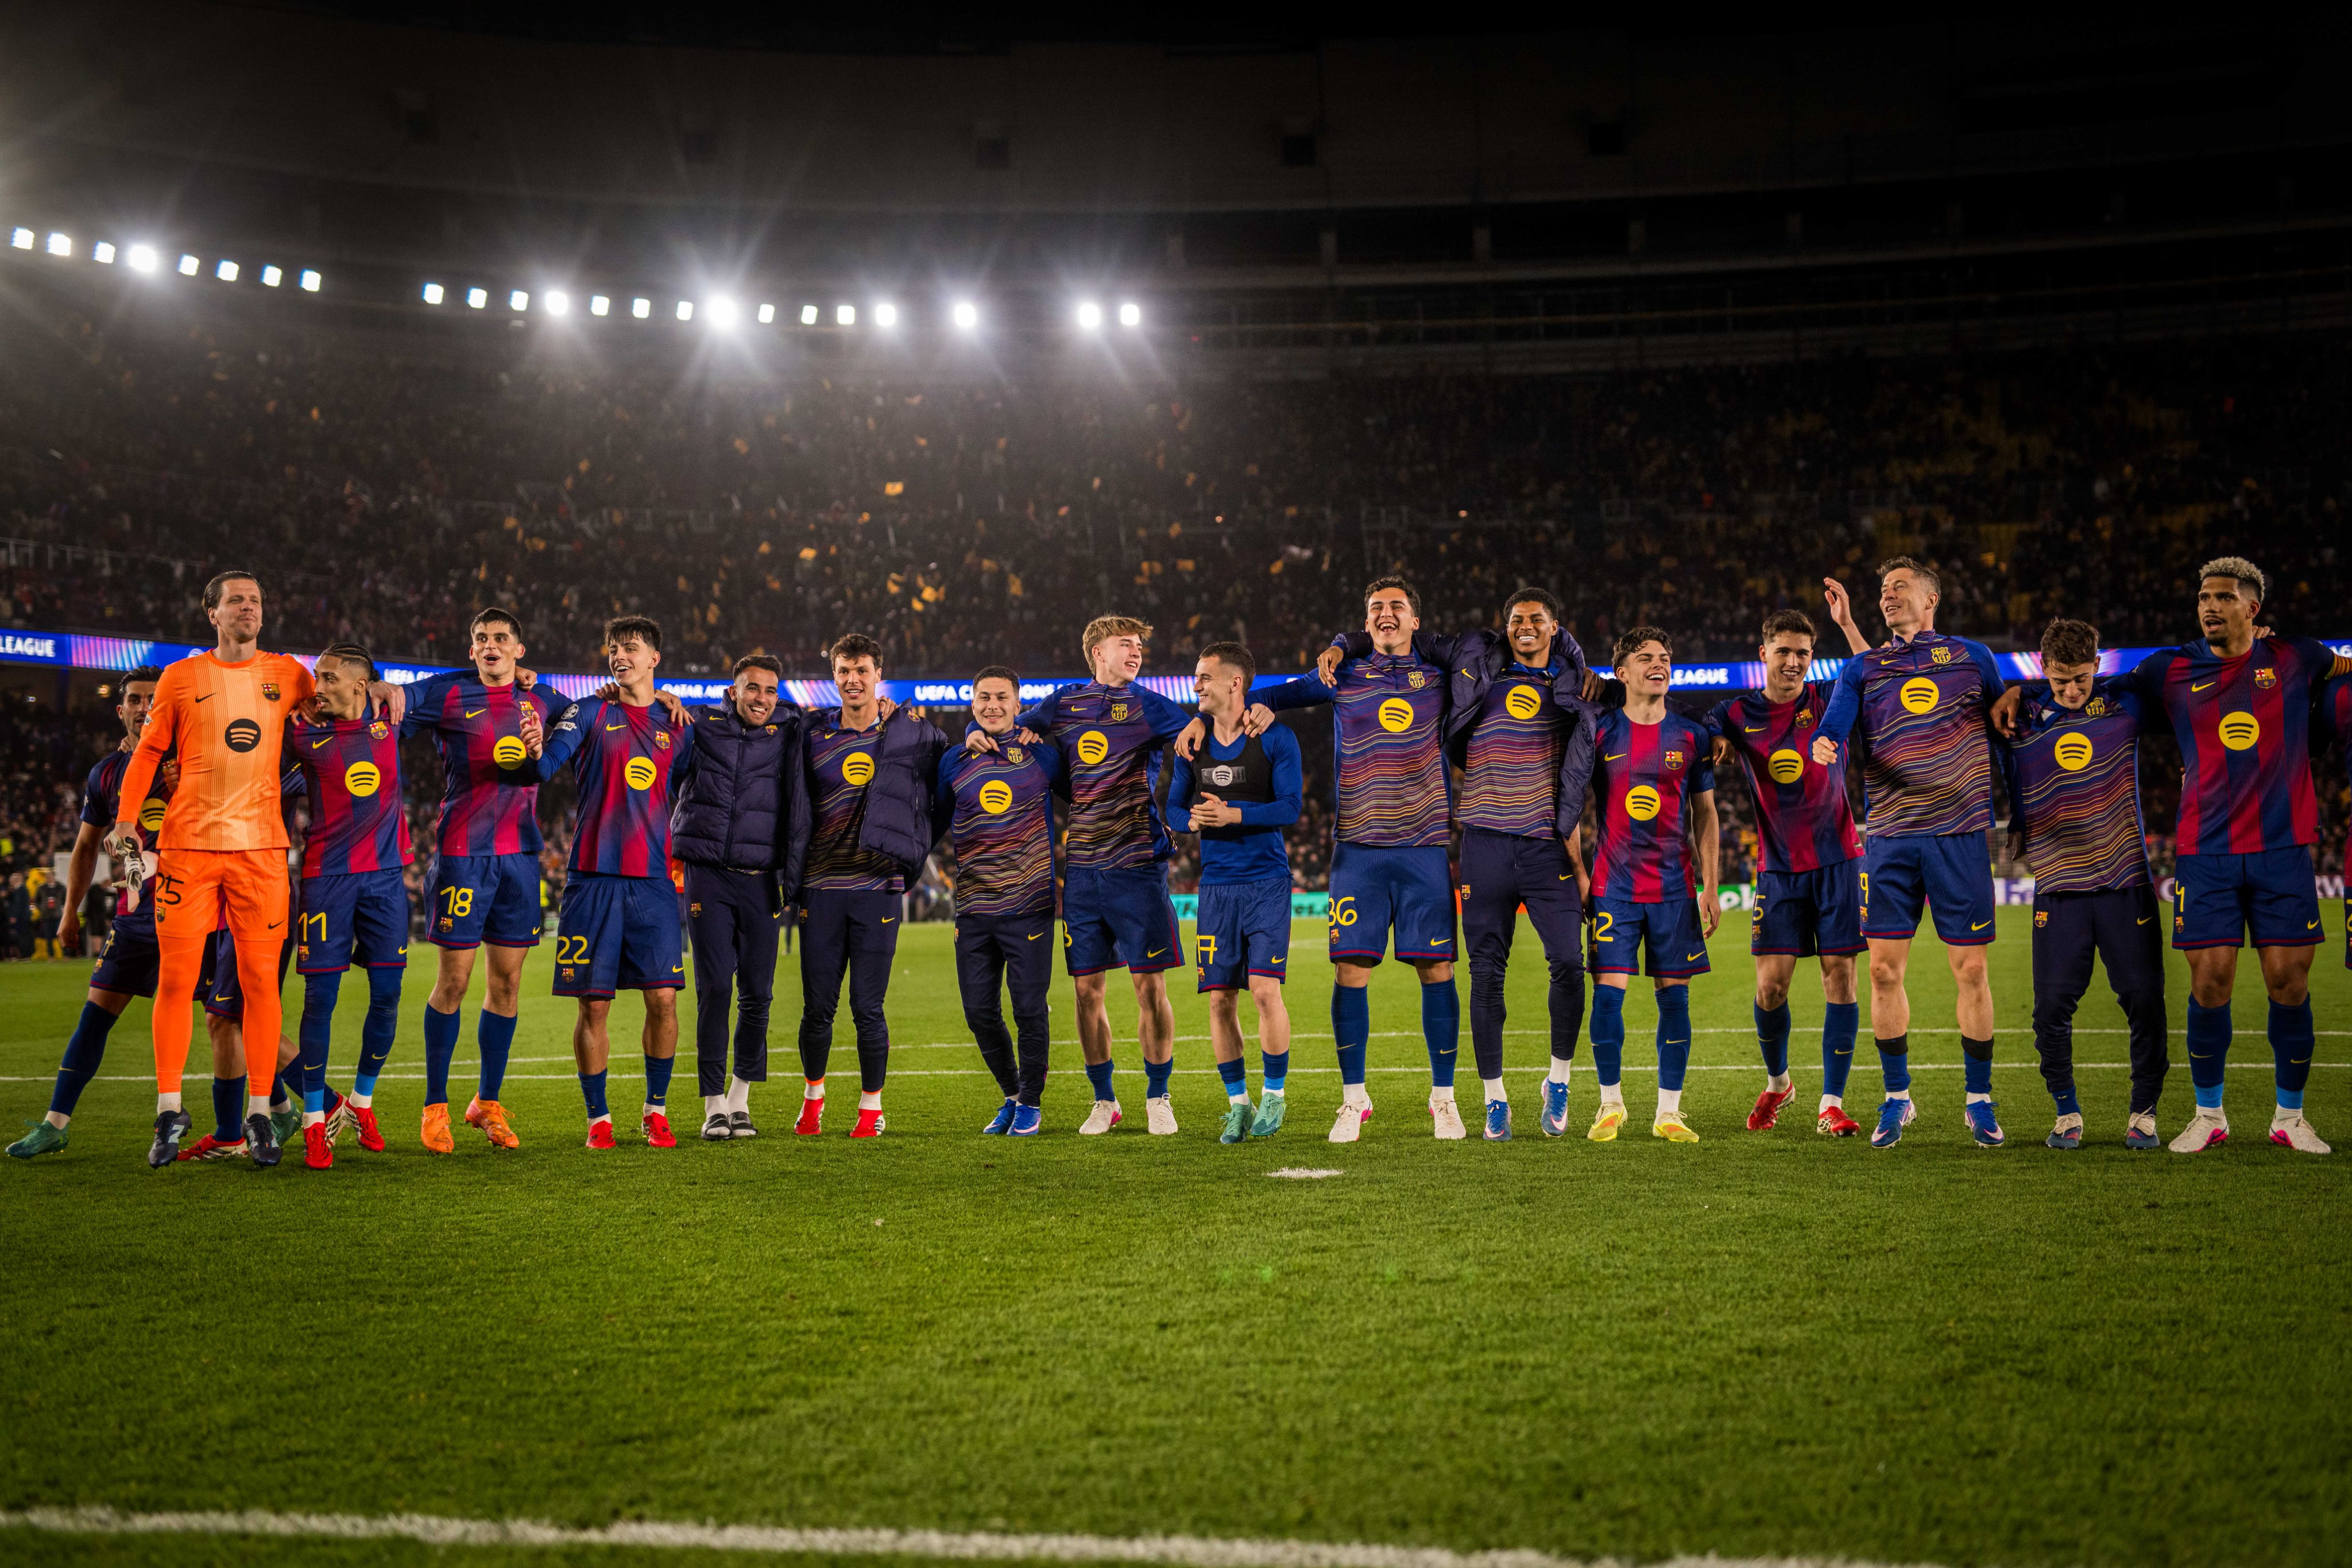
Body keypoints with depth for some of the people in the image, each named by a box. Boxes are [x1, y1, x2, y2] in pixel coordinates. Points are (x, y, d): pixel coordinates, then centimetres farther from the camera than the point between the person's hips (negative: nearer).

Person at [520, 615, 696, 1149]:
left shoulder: (678, 726, 12)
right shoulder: (590, 713, 3)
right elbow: (546, 768, -12)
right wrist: (535, 750, -34)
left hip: (653, 881, 2)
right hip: (594, 878, -2)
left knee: (663, 999, -4)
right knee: (594, 1004, 0)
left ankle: (656, 1111, 13)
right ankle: (598, 1118, 13)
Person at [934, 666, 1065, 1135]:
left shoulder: (1041, 757, 1)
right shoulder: (953, 761, 7)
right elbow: (934, 823, 17)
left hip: (1029, 906, -3)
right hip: (973, 908, 3)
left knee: (1030, 1009, -2)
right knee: (980, 1013, 4)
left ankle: (1031, 1103, 17)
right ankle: (1011, 1096, 25)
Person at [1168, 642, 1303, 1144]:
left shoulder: (1275, 739, -5)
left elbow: (1290, 807, -10)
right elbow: (1173, 805, 14)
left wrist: (1234, 815, -21)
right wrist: (1193, 820, -8)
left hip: (1266, 881, -4)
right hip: (1216, 884, 4)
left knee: (1265, 989, -11)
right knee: (1220, 998, 2)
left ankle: (1274, 1095, 7)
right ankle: (1238, 1103, 15)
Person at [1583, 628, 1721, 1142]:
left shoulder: (1691, 737, 7)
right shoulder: (1599, 732, 2)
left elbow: (1705, 816, 10)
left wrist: (1710, 889, 5)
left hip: (1674, 885, 1)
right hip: (1614, 884, -1)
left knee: (1674, 995, 1)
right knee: (1608, 992, -6)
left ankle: (1669, 1112, 9)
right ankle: (1611, 1103, 10)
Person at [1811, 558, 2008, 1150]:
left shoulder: (1973, 657, 10)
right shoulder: (1862, 668, 12)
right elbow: (1833, 729, -3)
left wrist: (1994, 805, 11)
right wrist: (1823, 747, -26)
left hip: (1960, 833, -1)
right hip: (1890, 838, 1)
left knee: (1970, 969, 0)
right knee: (1884, 970, 0)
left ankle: (1979, 1100, 12)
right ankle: (1897, 1097, 13)